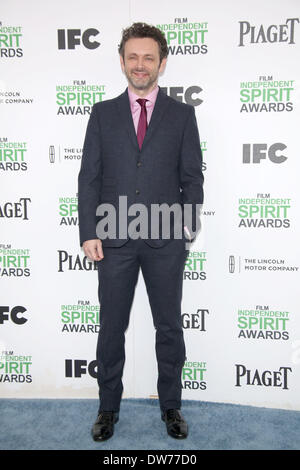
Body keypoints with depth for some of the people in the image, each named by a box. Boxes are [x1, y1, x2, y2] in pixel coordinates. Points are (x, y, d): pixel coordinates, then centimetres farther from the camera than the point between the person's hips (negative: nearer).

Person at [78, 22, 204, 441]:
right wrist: (89, 233, -4)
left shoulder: (182, 114, 7)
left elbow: (193, 176, 4)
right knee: (111, 329, 10)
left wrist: (189, 228, -7)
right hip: (115, 240, 1)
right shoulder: (103, 113, 8)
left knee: (169, 327, 10)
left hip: (166, 240, 0)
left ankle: (171, 405, 30)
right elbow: (89, 177, 4)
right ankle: (108, 407, 29)